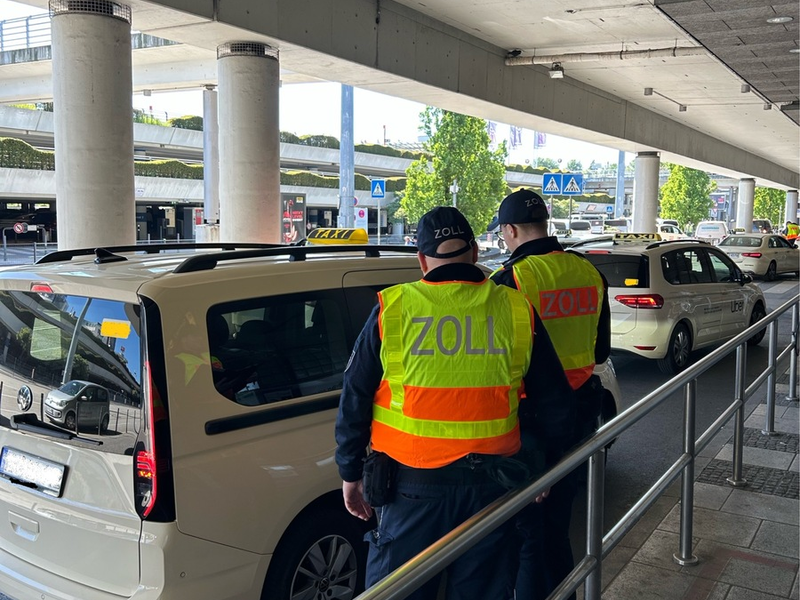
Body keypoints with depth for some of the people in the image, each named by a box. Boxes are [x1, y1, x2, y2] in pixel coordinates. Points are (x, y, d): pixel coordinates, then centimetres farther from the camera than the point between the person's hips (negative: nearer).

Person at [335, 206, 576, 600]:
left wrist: (350, 473, 10)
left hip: (412, 485, -2)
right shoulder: (516, 311, -1)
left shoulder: (392, 309, -6)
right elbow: (555, 402, 6)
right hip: (489, 485, 2)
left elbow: (354, 400, -2)